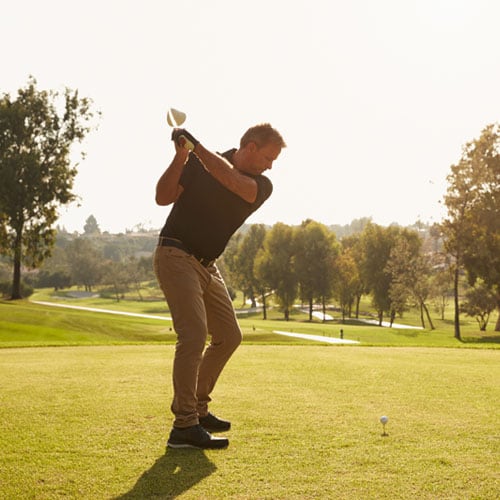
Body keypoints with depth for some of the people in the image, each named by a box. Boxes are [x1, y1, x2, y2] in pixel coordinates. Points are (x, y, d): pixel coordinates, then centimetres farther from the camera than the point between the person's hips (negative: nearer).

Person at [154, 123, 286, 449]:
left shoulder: (262, 186, 0)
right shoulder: (198, 163, -6)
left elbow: (230, 179, -21)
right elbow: (163, 197, -14)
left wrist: (195, 145, -24)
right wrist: (181, 157, -24)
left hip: (207, 266, 7)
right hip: (176, 255, -7)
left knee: (229, 337, 13)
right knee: (194, 334, -20)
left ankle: (196, 407, 26)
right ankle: (184, 427, -19)